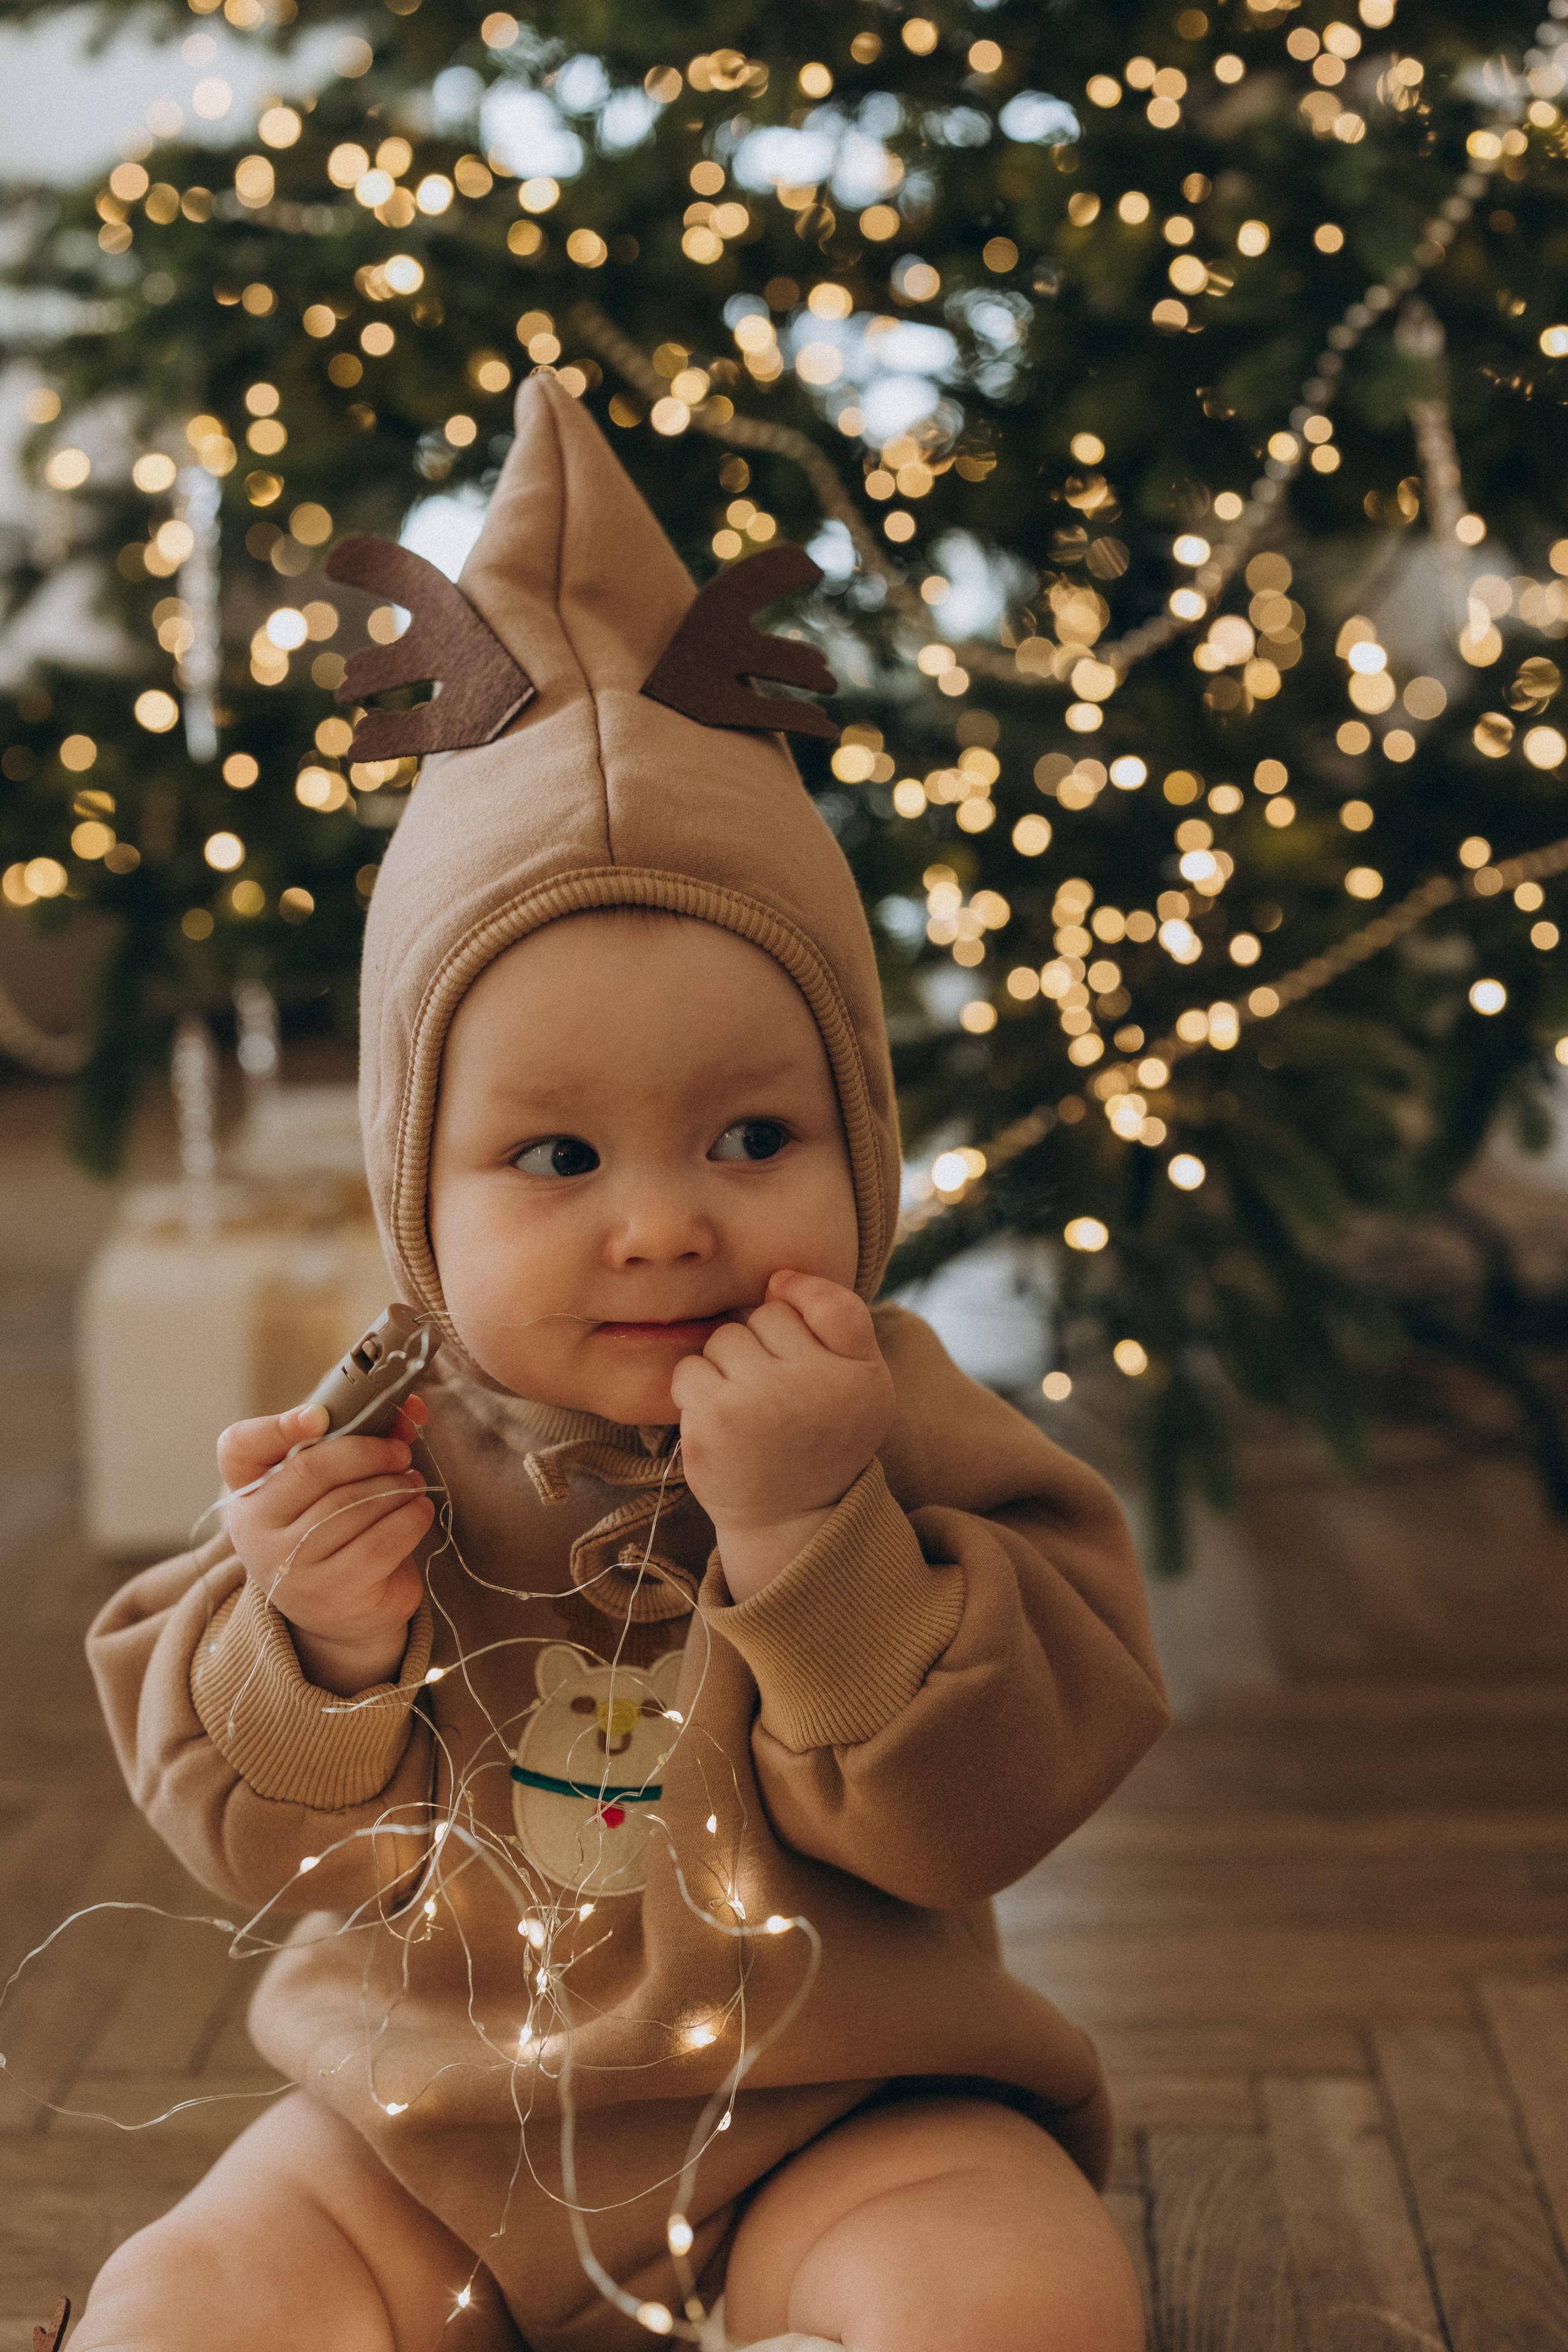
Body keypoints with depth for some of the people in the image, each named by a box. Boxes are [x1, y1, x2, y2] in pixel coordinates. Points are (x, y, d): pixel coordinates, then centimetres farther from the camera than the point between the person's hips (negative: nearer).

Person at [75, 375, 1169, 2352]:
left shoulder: (898, 1432, -11)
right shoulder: (384, 1446, -5)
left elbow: (968, 1811, -20)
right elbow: (244, 1834, -1)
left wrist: (816, 1534, -33)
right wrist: (310, 1650, -22)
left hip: (822, 2124, -2)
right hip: (417, 2134, 2)